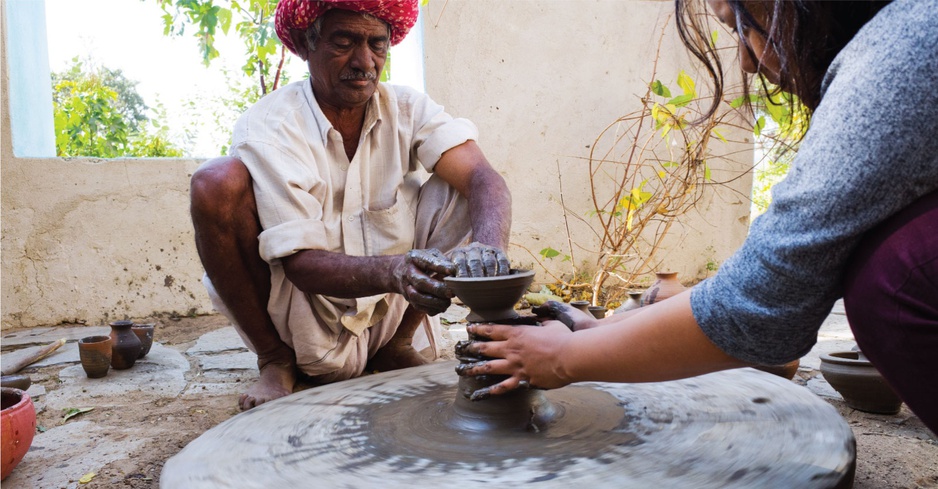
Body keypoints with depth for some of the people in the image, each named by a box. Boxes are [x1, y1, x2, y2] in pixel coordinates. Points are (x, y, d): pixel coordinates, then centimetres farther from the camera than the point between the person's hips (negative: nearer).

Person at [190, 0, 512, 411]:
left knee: (459, 185, -12)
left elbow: (483, 179, -20)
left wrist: (487, 248, -43)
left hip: (387, 313, 3)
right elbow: (298, 262, -23)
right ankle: (275, 361, -3)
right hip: (302, 327, -2)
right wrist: (392, 271, -42)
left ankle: (396, 345, 1)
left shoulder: (407, 108, -4)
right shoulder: (266, 127, -15)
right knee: (217, 182, -24)